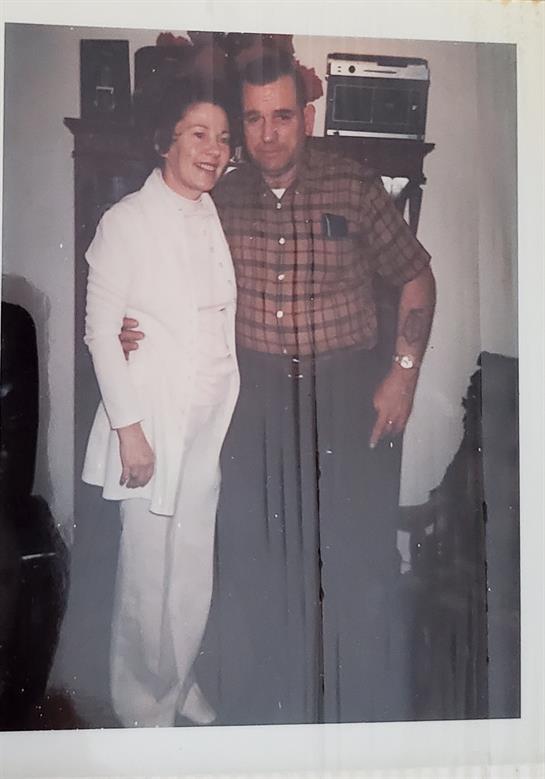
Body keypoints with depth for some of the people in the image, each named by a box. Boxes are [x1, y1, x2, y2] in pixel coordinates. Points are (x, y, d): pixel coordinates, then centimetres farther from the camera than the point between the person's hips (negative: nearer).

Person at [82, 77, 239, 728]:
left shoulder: (221, 220, 9)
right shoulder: (127, 221, -7)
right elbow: (100, 330, -8)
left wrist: (238, 407, 9)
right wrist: (128, 427, -12)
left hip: (214, 420, 5)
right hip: (153, 422, -5)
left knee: (197, 564, 12)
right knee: (147, 570, 3)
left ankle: (182, 685, 33)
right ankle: (143, 704, 25)